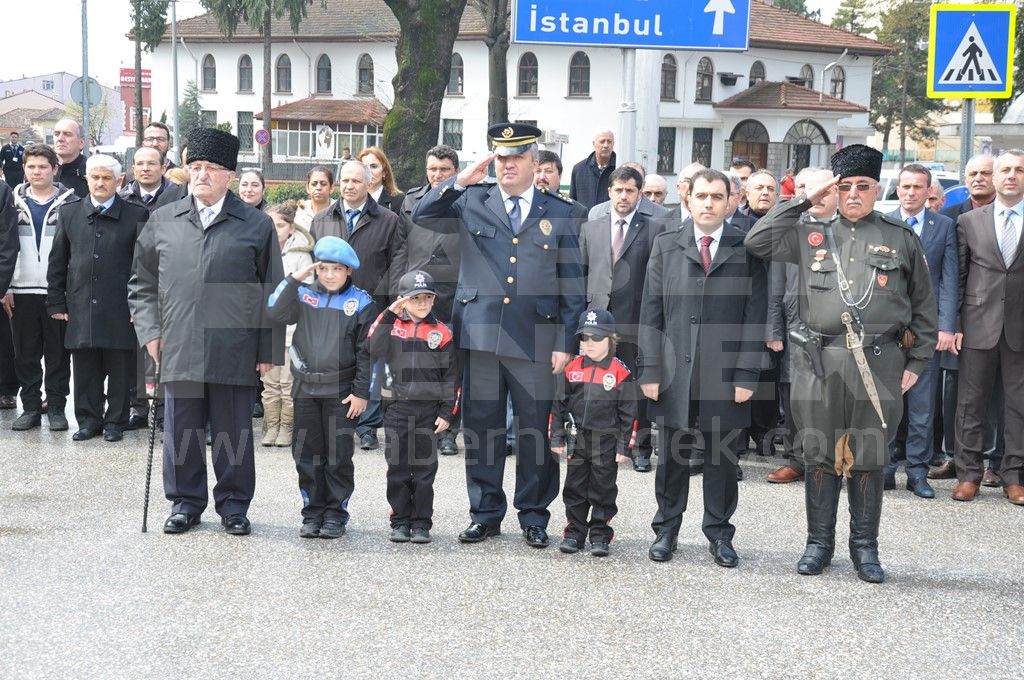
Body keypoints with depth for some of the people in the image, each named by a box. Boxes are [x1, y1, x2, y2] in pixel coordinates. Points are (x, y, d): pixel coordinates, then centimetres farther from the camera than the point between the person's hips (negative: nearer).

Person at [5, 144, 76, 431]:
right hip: (21, 291, 2)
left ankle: (56, 407, 10)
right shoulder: (14, 202, 8)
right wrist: (5, 288, 1)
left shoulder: (69, 202, 1)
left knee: (58, 354, 2)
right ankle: (30, 407, 14)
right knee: (25, 354, 6)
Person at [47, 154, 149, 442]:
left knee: (120, 371, 4)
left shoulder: (136, 215, 0)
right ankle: (88, 420, 19)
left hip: (120, 309, -2)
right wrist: (56, 302, 6)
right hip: (81, 307, 2)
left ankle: (116, 421, 16)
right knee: (84, 370, 7)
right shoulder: (69, 212, 8)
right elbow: (57, 261, 10)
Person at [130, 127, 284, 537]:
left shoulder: (257, 225, 3)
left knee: (233, 434, 7)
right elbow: (142, 283, 16)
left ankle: (233, 506, 20)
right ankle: (185, 502, 23)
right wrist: (149, 331, 5)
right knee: (181, 432, 8)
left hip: (235, 354, -2)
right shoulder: (162, 221, 10)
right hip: (178, 351, 2)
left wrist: (268, 350, 0)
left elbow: (272, 294, 4)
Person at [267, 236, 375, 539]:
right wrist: (294, 279, -13)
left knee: (339, 455, 3)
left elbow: (367, 352, -2)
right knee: (306, 453, 8)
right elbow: (277, 313, -10)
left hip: (341, 391, -3)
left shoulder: (361, 303, -1)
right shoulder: (304, 295, 6)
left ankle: (336, 514, 13)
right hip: (305, 388, 3)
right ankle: (313, 513, 18)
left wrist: (361, 392, -6)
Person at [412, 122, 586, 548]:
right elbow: (422, 217, -1)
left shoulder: (561, 213, 6)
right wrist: (461, 180, -11)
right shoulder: (472, 202, 9)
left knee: (535, 430, 5)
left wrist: (566, 343, -1)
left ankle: (534, 515, 18)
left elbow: (573, 284, 5)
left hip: (536, 340, -1)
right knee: (481, 428, 7)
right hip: (480, 335, 1)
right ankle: (485, 513, 19)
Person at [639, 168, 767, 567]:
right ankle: (666, 530, 22)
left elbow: (755, 317, -1)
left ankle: (719, 533, 20)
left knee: (722, 459, 7)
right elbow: (651, 312, 5)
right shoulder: (666, 246, 8)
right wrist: (649, 369, -2)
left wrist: (746, 375, -8)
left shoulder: (747, 250, 3)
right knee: (671, 457, 9)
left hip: (725, 378, -1)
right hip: (674, 374, 1)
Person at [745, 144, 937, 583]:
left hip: (879, 365, -1)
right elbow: (757, 243, 0)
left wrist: (916, 363, 6)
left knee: (869, 458, 5)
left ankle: (864, 547, 17)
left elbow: (924, 306, 11)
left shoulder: (901, 239, 8)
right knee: (820, 455, 7)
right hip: (819, 362, 1)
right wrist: (802, 200, 1)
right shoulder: (812, 236, 11)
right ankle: (819, 542, 19)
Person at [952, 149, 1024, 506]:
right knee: (971, 402, 4)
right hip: (979, 326, 0)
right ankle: (968, 474, 13)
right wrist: (952, 324, 0)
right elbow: (958, 276, 6)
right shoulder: (970, 221, 6)